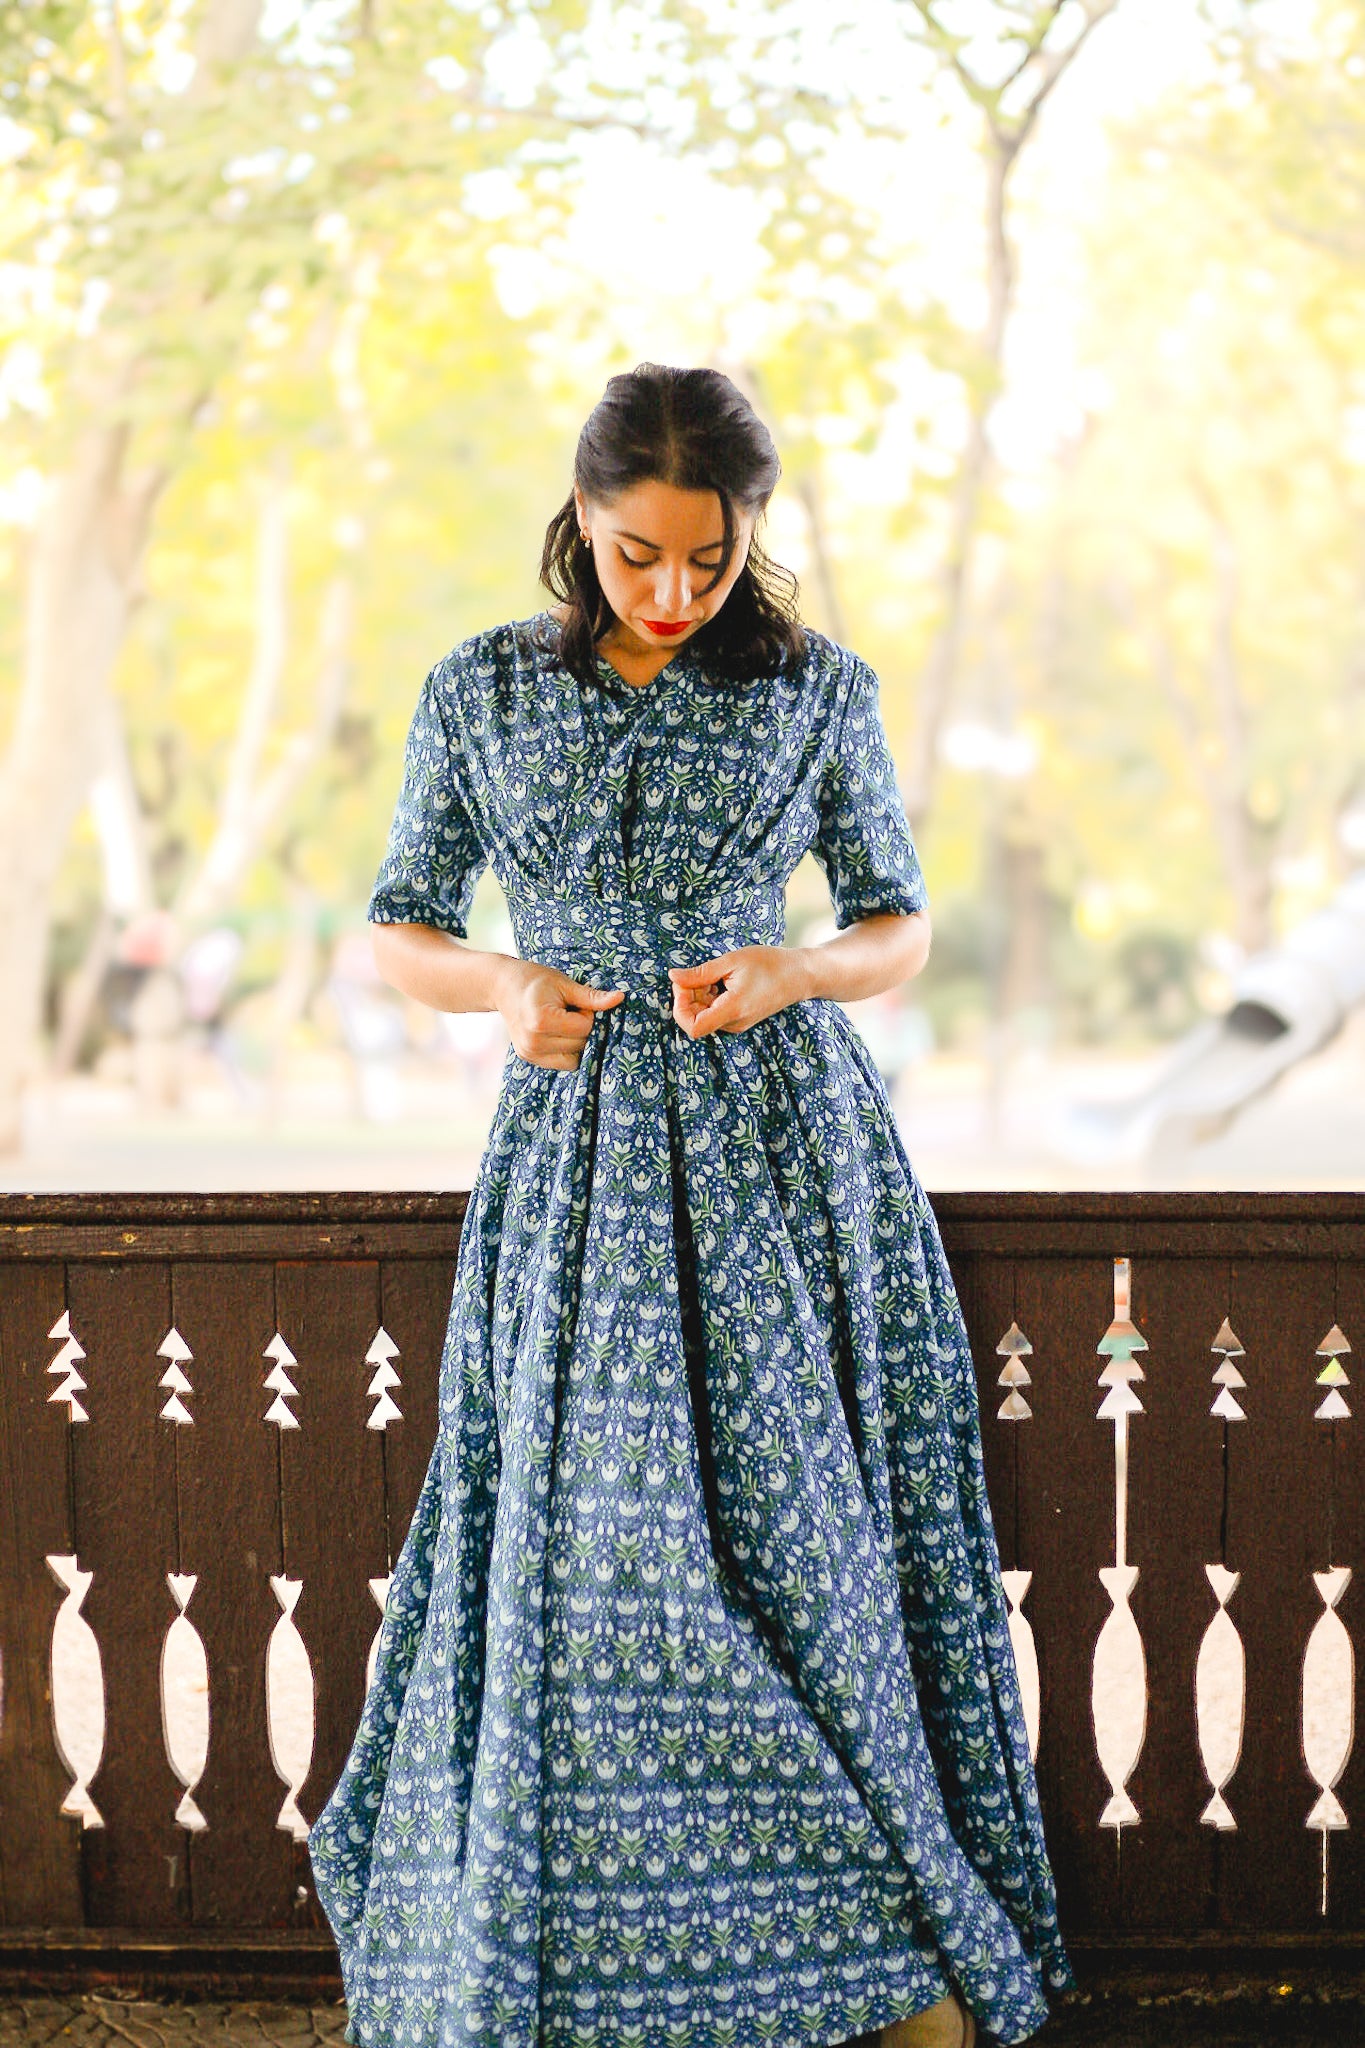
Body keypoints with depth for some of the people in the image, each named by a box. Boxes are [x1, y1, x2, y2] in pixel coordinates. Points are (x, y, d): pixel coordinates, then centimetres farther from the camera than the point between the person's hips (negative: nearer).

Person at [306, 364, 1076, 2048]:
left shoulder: (820, 692, 3)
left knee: (809, 1535, -2)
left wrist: (798, 971, -11)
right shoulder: (481, 692, 4)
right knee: (577, 1554, -3)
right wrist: (506, 985, -10)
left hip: (788, 1153, 0)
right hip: (575, 1162, 1)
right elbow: (400, 930, 11)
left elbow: (902, 924, 10)